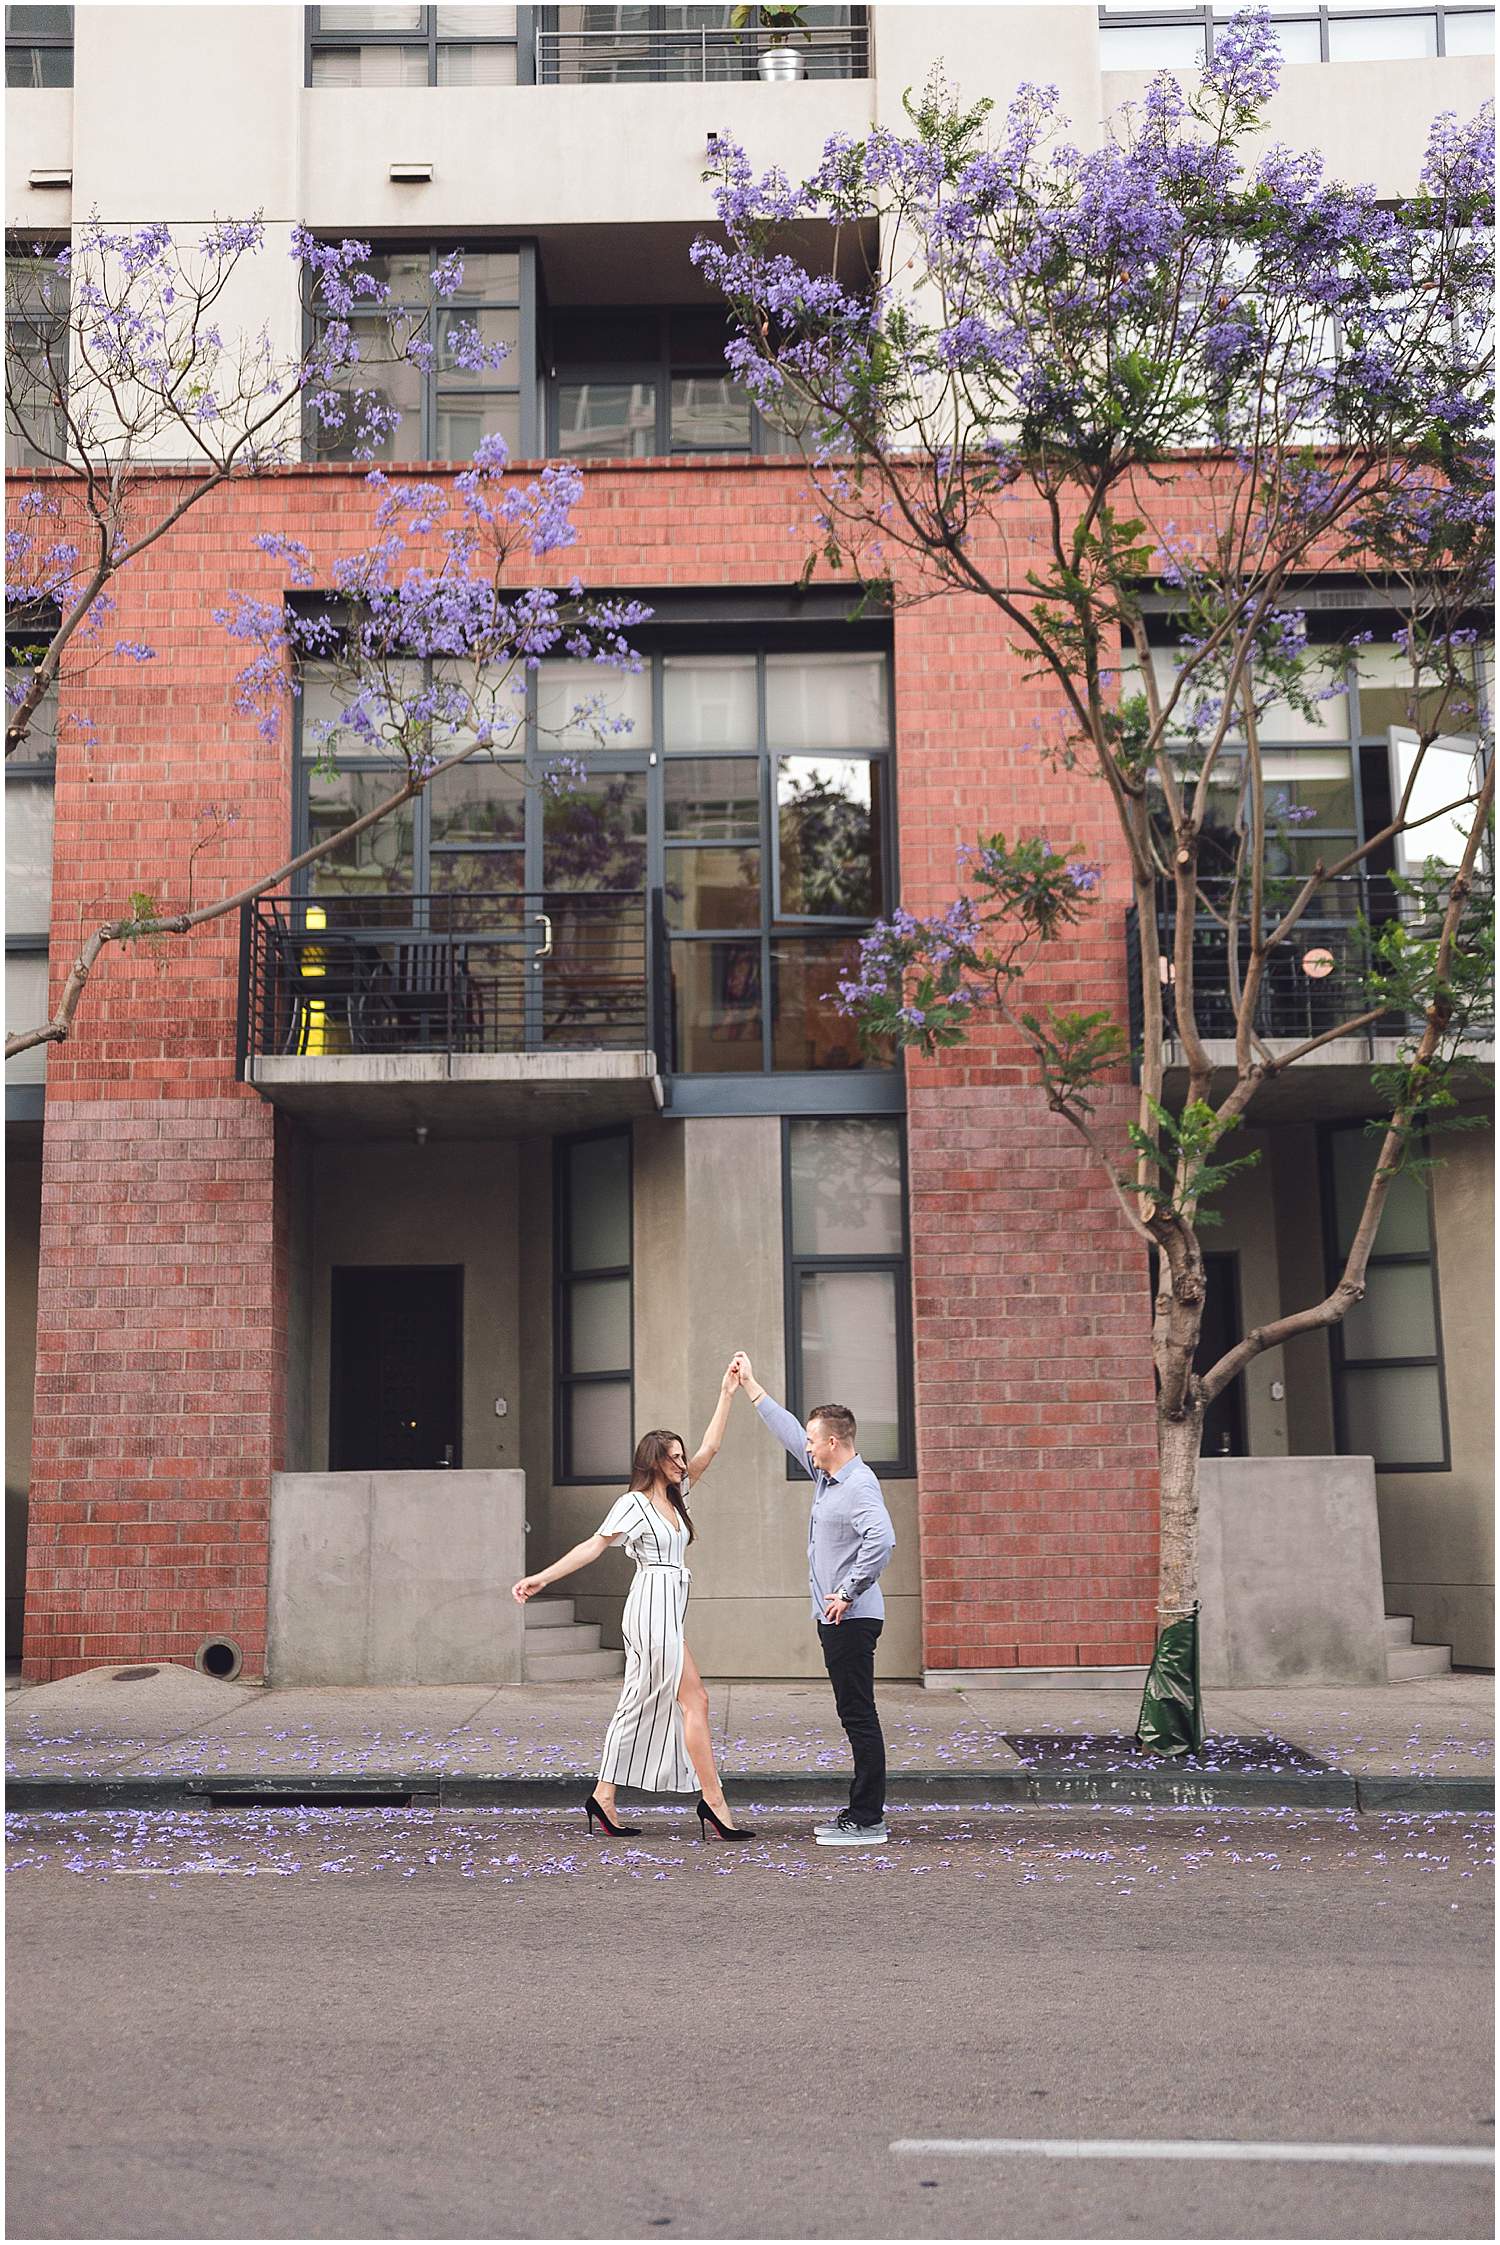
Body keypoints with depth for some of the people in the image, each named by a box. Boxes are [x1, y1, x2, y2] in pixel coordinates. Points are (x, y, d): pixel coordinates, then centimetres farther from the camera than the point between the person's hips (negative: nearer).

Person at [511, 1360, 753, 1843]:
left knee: (641, 1705, 9)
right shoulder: (633, 1503, -6)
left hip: (666, 1612, 9)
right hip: (653, 1607, -9)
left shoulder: (674, 1497, 16)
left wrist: (727, 1395, 12)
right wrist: (541, 1578, -14)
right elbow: (594, 1546, -8)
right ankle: (712, 1800, -6)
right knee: (694, 1700, -8)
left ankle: (603, 1798, 13)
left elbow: (709, 1450, 14)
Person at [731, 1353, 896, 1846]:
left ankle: (868, 1822, -4)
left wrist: (847, 1593, -24)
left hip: (852, 1619, -10)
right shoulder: (826, 1476, 13)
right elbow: (789, 1432, 26)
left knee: (859, 1716, -7)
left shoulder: (860, 1483, -16)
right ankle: (861, 1812, 17)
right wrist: (750, 1386, 30)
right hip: (834, 1618, 10)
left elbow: (881, 1540, -31)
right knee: (855, 1717, 12)